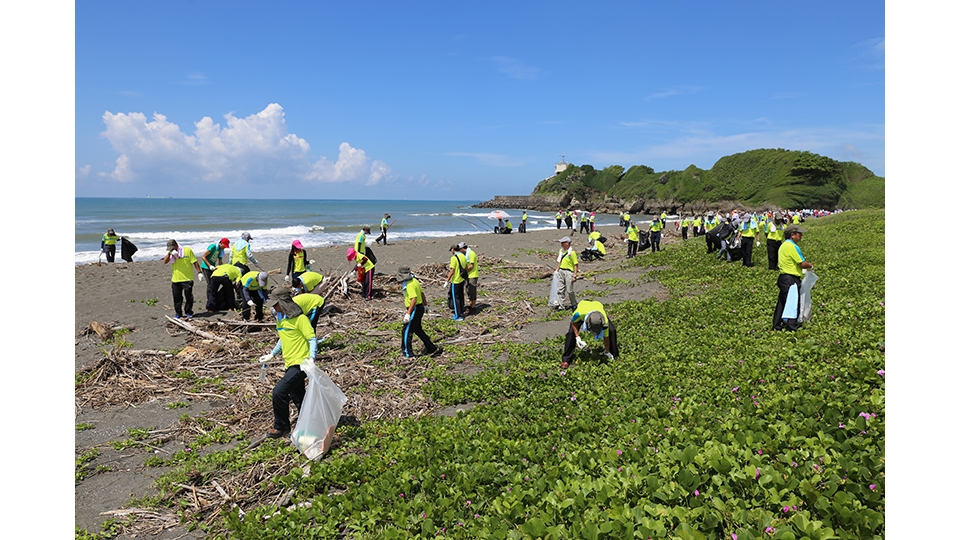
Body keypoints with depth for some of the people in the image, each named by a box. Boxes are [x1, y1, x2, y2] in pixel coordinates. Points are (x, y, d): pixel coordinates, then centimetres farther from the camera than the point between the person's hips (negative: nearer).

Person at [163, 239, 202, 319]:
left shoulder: (187, 250, -4)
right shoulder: (170, 253, 8)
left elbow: (195, 262, -2)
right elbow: (165, 262, -8)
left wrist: (199, 272, -6)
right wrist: (170, 253, -21)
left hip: (187, 279, -4)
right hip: (176, 279, 4)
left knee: (188, 296, 3)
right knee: (177, 297, 8)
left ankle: (189, 312, 16)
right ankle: (178, 313, 19)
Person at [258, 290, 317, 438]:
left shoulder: (300, 319, -15)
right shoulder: (280, 318, 10)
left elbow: (312, 339, -15)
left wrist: (311, 358, -27)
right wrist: (272, 355, 17)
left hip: (300, 364, -9)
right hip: (290, 364, 9)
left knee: (279, 392, -13)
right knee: (297, 397, 16)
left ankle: (281, 427, 4)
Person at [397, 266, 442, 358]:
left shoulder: (409, 285, -21)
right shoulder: (414, 281, 9)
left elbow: (414, 299, -30)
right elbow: (422, 294, 18)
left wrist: (408, 313, -32)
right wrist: (425, 305, 31)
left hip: (415, 310, -10)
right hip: (420, 308, 10)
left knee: (406, 331, 0)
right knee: (417, 329, 20)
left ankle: (408, 353, 8)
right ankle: (431, 348, 23)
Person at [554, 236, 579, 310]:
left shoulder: (572, 252, -15)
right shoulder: (561, 250, 8)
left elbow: (576, 265, -14)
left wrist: (574, 276, -18)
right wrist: (557, 270, 14)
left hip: (568, 272, -7)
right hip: (561, 271, 7)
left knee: (569, 290, 0)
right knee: (560, 289, 6)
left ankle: (574, 304, 20)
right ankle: (561, 305, 14)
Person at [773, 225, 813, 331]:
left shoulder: (783, 245, 15)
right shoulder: (792, 247, -16)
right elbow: (802, 264, -16)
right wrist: (810, 265, 5)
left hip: (783, 278, 10)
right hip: (791, 280, -10)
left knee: (782, 302, 14)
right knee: (793, 303, -4)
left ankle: (777, 325, 18)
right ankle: (791, 326, -1)